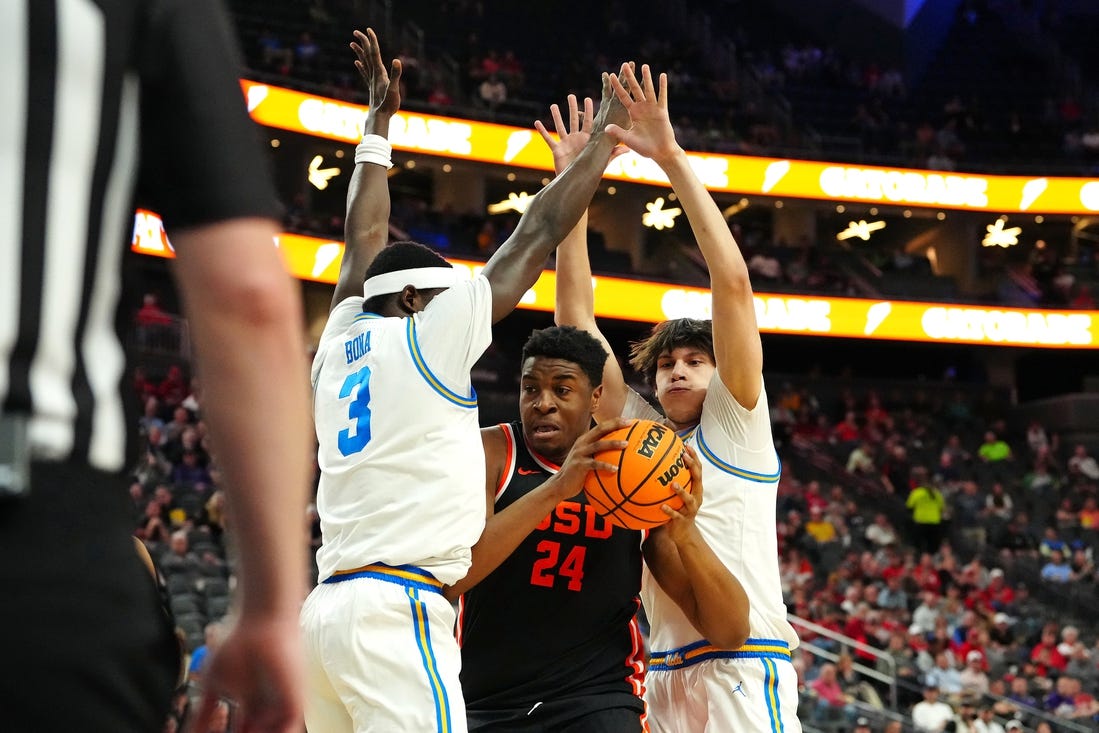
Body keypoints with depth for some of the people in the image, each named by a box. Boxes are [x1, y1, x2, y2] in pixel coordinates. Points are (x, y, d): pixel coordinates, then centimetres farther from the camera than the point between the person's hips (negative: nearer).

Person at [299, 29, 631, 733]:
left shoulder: (341, 343, 18)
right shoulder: (427, 335, 2)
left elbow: (365, 240, 33)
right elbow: (536, 234, 5)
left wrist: (379, 122, 43)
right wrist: (606, 134, 14)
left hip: (325, 609, 8)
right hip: (396, 610, -8)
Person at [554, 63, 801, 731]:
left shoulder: (736, 423, 6)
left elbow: (733, 281, -3)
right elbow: (576, 323, 16)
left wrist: (672, 156, -6)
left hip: (744, 672, -5)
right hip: (664, 676, 5)